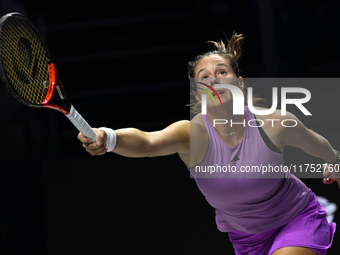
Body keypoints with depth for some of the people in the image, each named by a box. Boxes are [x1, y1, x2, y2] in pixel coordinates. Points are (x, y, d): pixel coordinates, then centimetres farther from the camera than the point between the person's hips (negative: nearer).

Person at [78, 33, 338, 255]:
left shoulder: (275, 124, -21)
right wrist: (108, 138, -68)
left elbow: (313, 142, 3)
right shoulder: (193, 133, -24)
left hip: (298, 219, -2)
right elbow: (146, 142, -46)